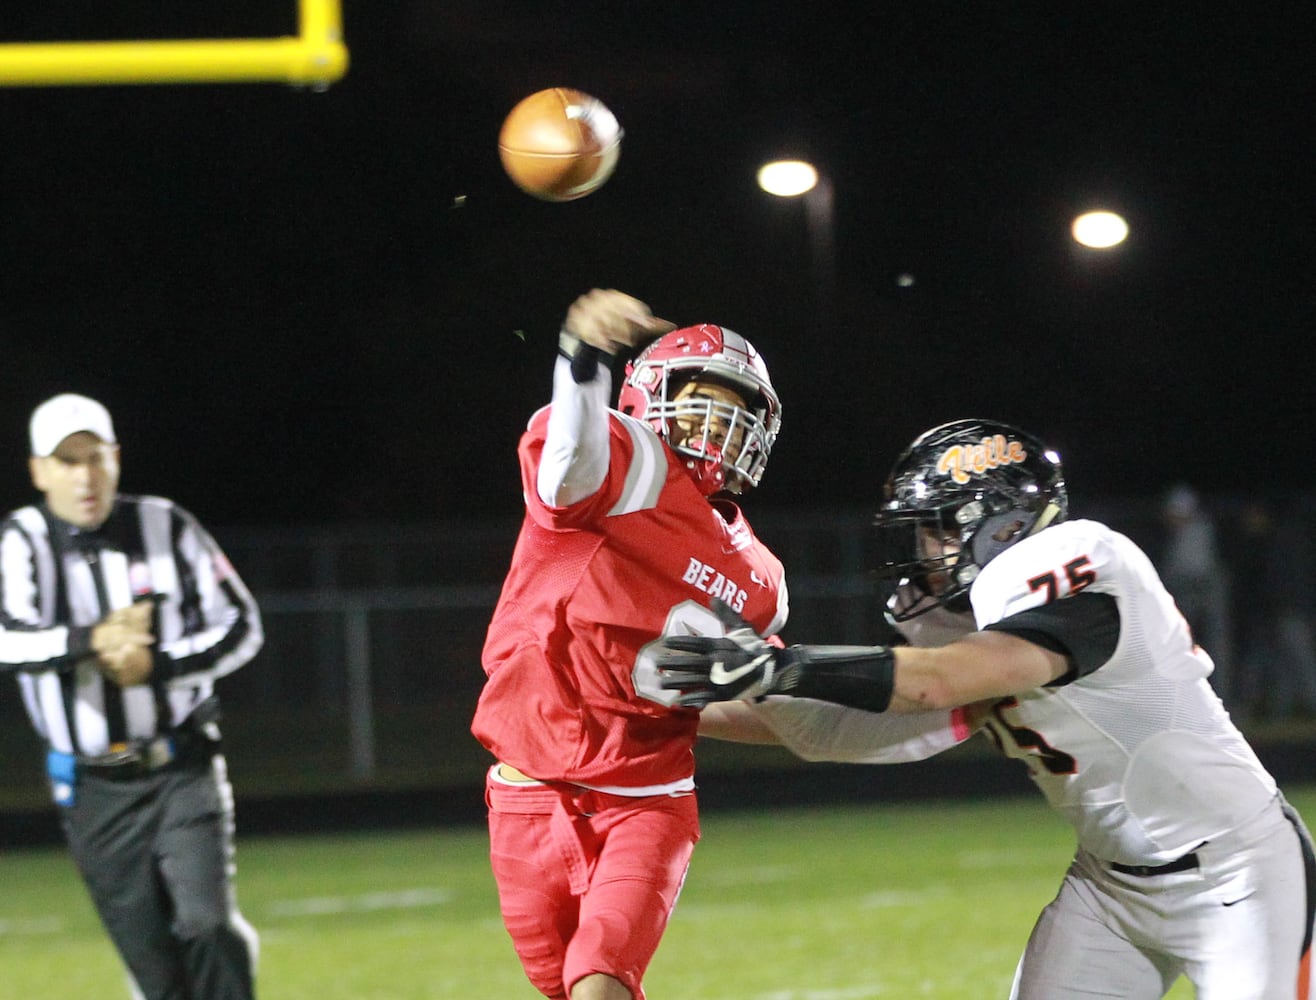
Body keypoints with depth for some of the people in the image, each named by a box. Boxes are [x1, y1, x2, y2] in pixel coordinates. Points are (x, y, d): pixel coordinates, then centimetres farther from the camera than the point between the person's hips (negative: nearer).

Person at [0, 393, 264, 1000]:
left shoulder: (167, 528, -1)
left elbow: (241, 627, 1)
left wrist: (156, 664, -16)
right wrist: (90, 642, -40)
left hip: (182, 771, 0)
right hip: (93, 789, 0)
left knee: (205, 921, -17)